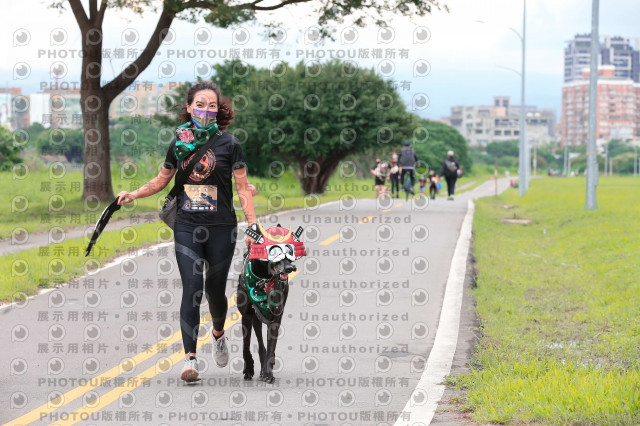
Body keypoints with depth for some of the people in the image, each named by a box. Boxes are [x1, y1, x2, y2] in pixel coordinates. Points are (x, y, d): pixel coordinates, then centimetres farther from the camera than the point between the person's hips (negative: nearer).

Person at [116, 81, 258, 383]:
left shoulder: (228, 144, -2)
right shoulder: (179, 143, 6)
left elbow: (243, 189, 0)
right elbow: (162, 180, 19)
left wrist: (253, 227, -8)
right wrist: (133, 194, 5)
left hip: (221, 227, -1)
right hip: (186, 227, 1)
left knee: (214, 290, 6)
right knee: (191, 289, -9)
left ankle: (218, 333, 38)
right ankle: (190, 358, -12)